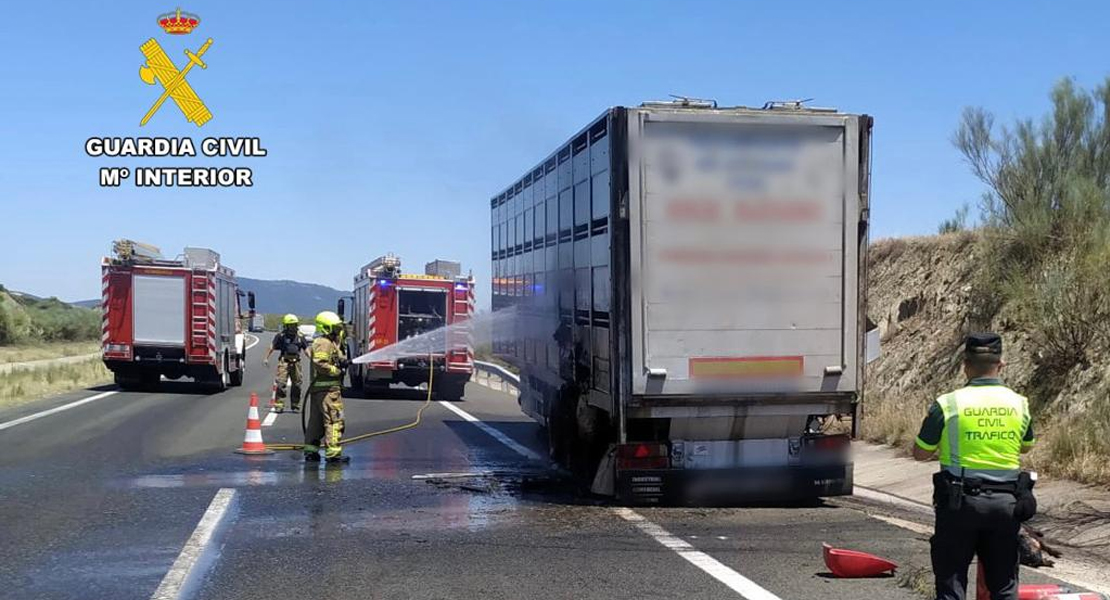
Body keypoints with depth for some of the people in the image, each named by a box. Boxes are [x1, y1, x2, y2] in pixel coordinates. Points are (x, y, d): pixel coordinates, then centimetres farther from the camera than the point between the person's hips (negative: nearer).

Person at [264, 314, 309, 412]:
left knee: (297, 384, 7)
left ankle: (295, 406, 18)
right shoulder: (281, 335, -1)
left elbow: (305, 349, 14)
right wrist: (266, 358, -3)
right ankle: (279, 405, -9)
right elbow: (272, 347, 1)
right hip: (284, 361, -4)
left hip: (296, 362, 4)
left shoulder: (300, 336, 10)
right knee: (280, 383, -11)